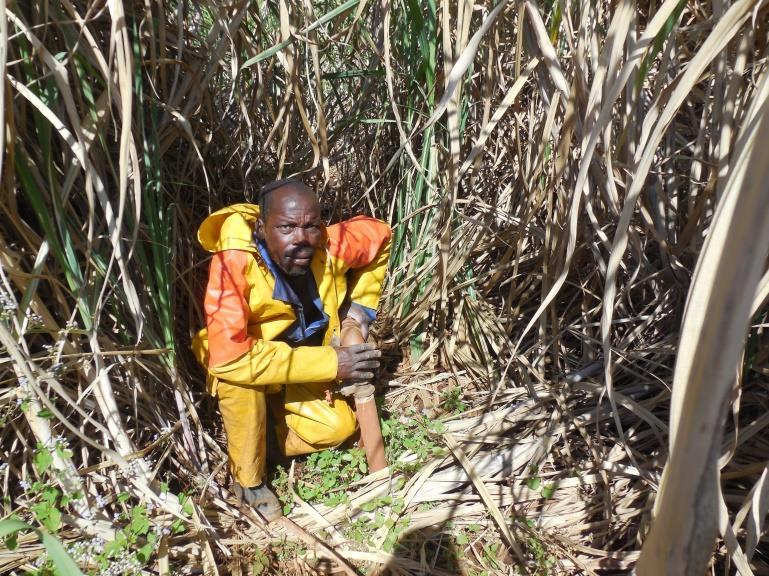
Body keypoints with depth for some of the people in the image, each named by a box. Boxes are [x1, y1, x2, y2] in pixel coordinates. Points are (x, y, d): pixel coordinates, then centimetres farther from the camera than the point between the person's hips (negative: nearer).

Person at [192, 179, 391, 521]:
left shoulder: (329, 246, -25)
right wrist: (331, 363, -40)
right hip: (240, 369, -4)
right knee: (237, 373, -36)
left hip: (300, 363, 4)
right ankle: (248, 480, -11)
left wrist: (360, 305, -12)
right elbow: (229, 358, -45)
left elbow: (380, 235, -4)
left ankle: (267, 440, 16)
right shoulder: (233, 264, -37)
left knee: (339, 426, -13)